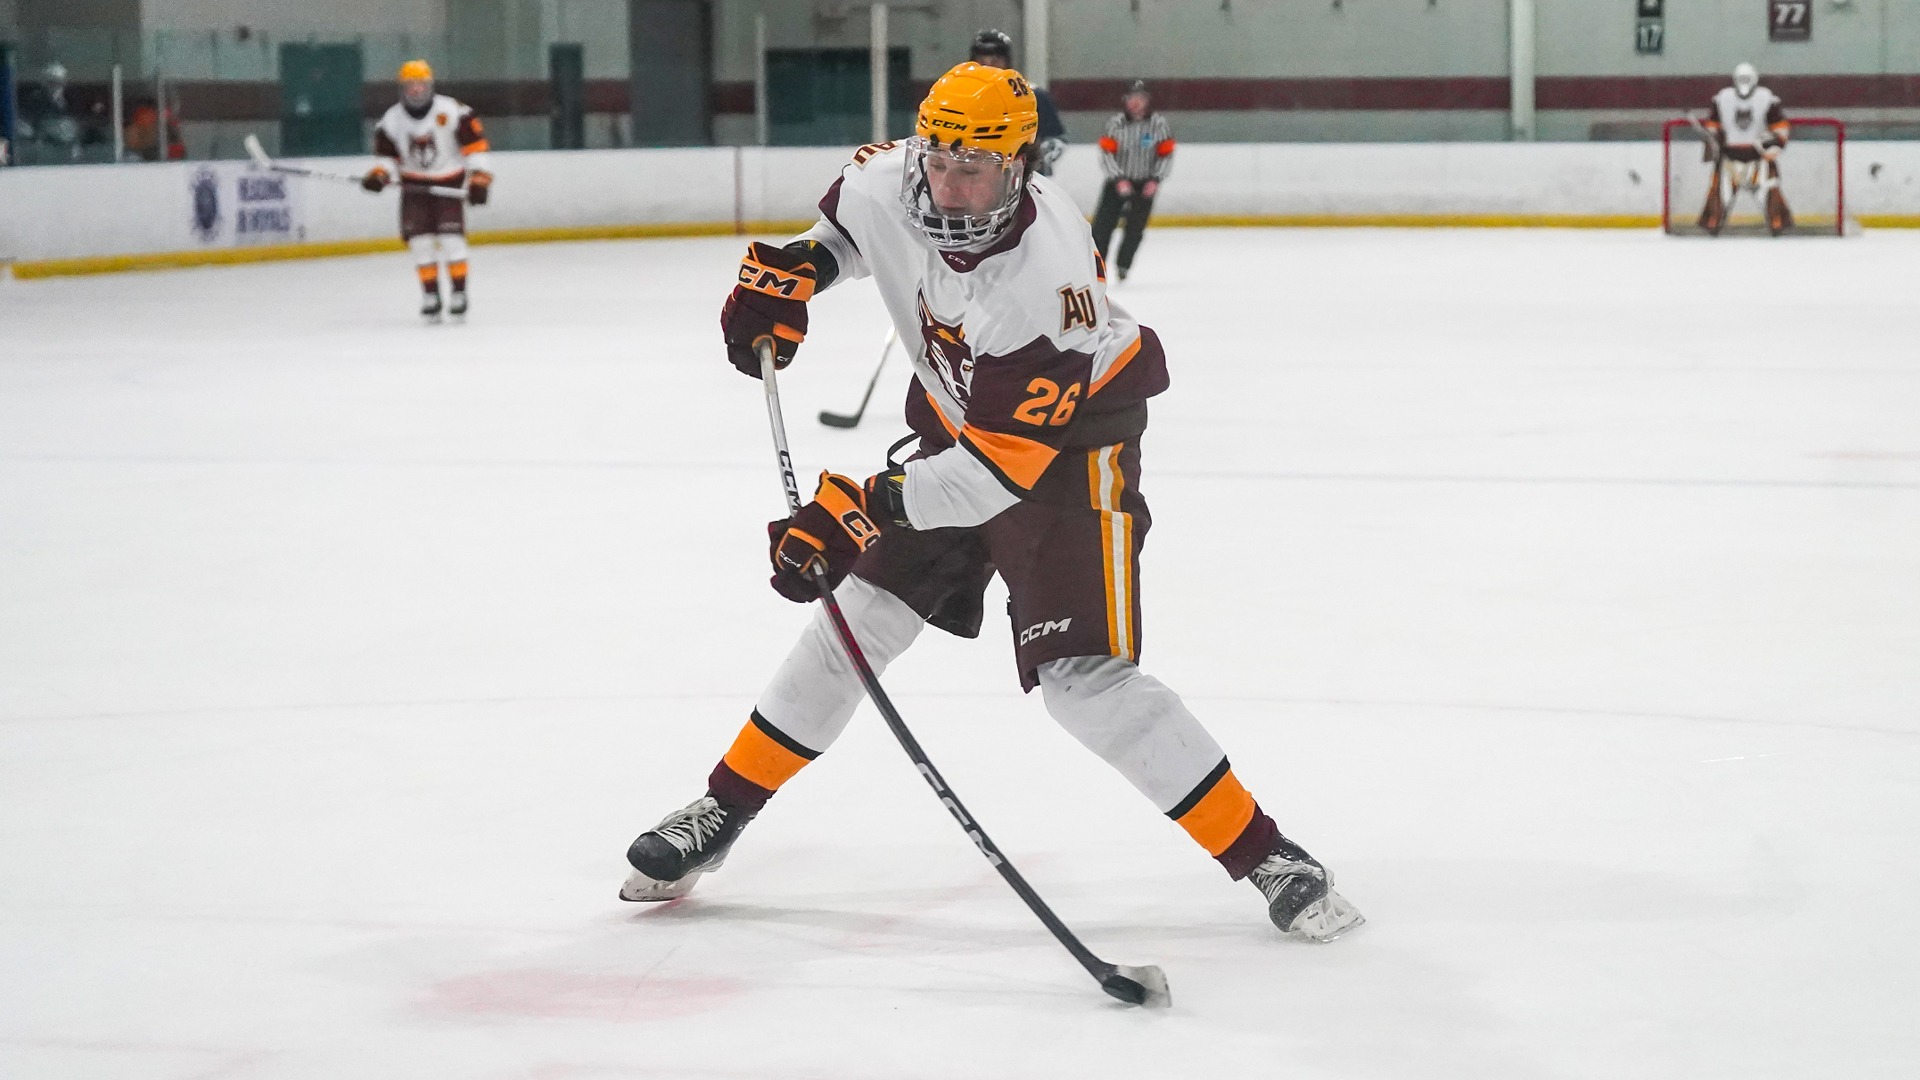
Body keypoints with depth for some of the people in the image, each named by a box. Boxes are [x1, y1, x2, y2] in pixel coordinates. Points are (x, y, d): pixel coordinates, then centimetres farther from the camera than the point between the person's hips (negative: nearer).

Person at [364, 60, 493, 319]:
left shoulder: (451, 111, -14)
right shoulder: (392, 120, -4)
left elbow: (475, 143, -10)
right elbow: (388, 155, 5)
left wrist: (479, 178, -15)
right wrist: (380, 175, -15)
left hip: (449, 181, -3)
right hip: (414, 185, 3)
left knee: (451, 237, -13)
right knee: (419, 239, -5)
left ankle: (459, 294, -3)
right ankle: (431, 296, 3)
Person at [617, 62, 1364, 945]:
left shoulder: (1045, 282, -37)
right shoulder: (888, 182, -18)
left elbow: (1001, 466, -36)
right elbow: (847, 219, 12)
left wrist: (860, 508, -39)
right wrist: (790, 271, -6)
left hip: (1070, 446, -7)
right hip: (960, 423, 7)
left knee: (1084, 680, -17)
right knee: (858, 616, 9)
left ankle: (1263, 856, -10)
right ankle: (723, 812, 22)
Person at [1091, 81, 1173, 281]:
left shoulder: (1158, 124, -7)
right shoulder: (1116, 123, -9)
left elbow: (1166, 155, -1)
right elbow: (1106, 153, -10)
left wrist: (1155, 180, -11)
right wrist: (1119, 180, -20)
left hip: (1145, 184, 0)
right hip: (1118, 180, 0)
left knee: (1135, 228, -1)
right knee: (1103, 224, -7)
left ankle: (1123, 265, 15)